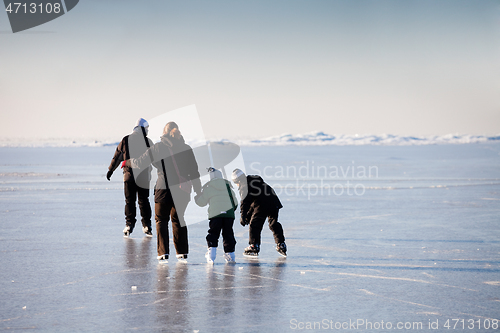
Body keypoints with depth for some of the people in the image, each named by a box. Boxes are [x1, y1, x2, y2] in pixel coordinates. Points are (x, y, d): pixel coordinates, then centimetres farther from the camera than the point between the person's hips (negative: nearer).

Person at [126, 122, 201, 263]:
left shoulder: (158, 147, -3)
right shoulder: (186, 148, 5)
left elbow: (141, 163, 0)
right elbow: (194, 171, 7)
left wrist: (128, 162, 21)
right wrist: (198, 191, 13)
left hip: (164, 189, -3)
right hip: (182, 189, 3)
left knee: (161, 220, 7)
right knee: (178, 219, 16)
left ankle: (163, 253, 0)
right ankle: (182, 253, 17)